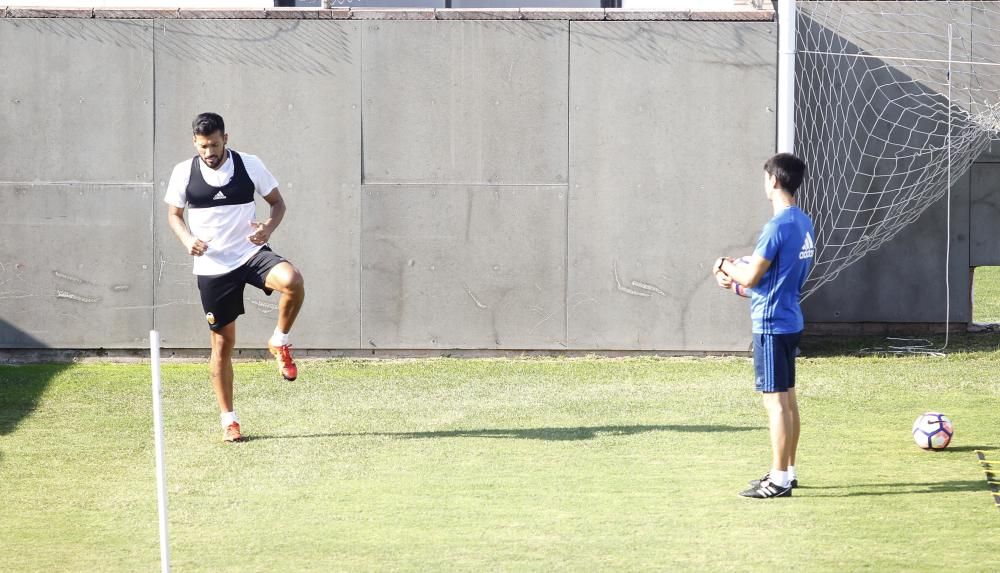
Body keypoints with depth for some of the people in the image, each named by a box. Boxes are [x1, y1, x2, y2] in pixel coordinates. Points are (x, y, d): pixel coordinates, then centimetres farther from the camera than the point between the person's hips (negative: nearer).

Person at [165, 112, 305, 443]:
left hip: (251, 253, -1)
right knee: (222, 342, 3)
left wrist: (269, 227, -15)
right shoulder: (184, 173, -1)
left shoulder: (249, 166, -3)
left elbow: (278, 202, 6)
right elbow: (173, 214, 11)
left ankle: (280, 343, -6)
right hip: (212, 265, 1)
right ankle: (229, 420, 15)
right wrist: (187, 240, -10)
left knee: (292, 281, -32)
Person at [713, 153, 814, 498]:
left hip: (771, 324, -10)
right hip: (791, 320, 10)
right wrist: (736, 280, 19)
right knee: (787, 398, 15)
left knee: (776, 401, -6)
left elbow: (751, 277, -18)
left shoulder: (777, 227, -20)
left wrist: (726, 266, 2)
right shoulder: (804, 224, 10)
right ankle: (787, 472, 23)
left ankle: (779, 480, -5)